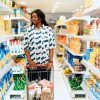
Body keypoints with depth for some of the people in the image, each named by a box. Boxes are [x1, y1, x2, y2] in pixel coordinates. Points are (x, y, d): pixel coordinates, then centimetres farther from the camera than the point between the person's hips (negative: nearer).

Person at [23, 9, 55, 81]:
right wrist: (30, 61, -7)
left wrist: (51, 61, -8)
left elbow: (51, 47, 0)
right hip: (33, 64, 1)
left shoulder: (48, 29, 1)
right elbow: (26, 47, 2)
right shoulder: (28, 30, 3)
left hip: (45, 64, 0)